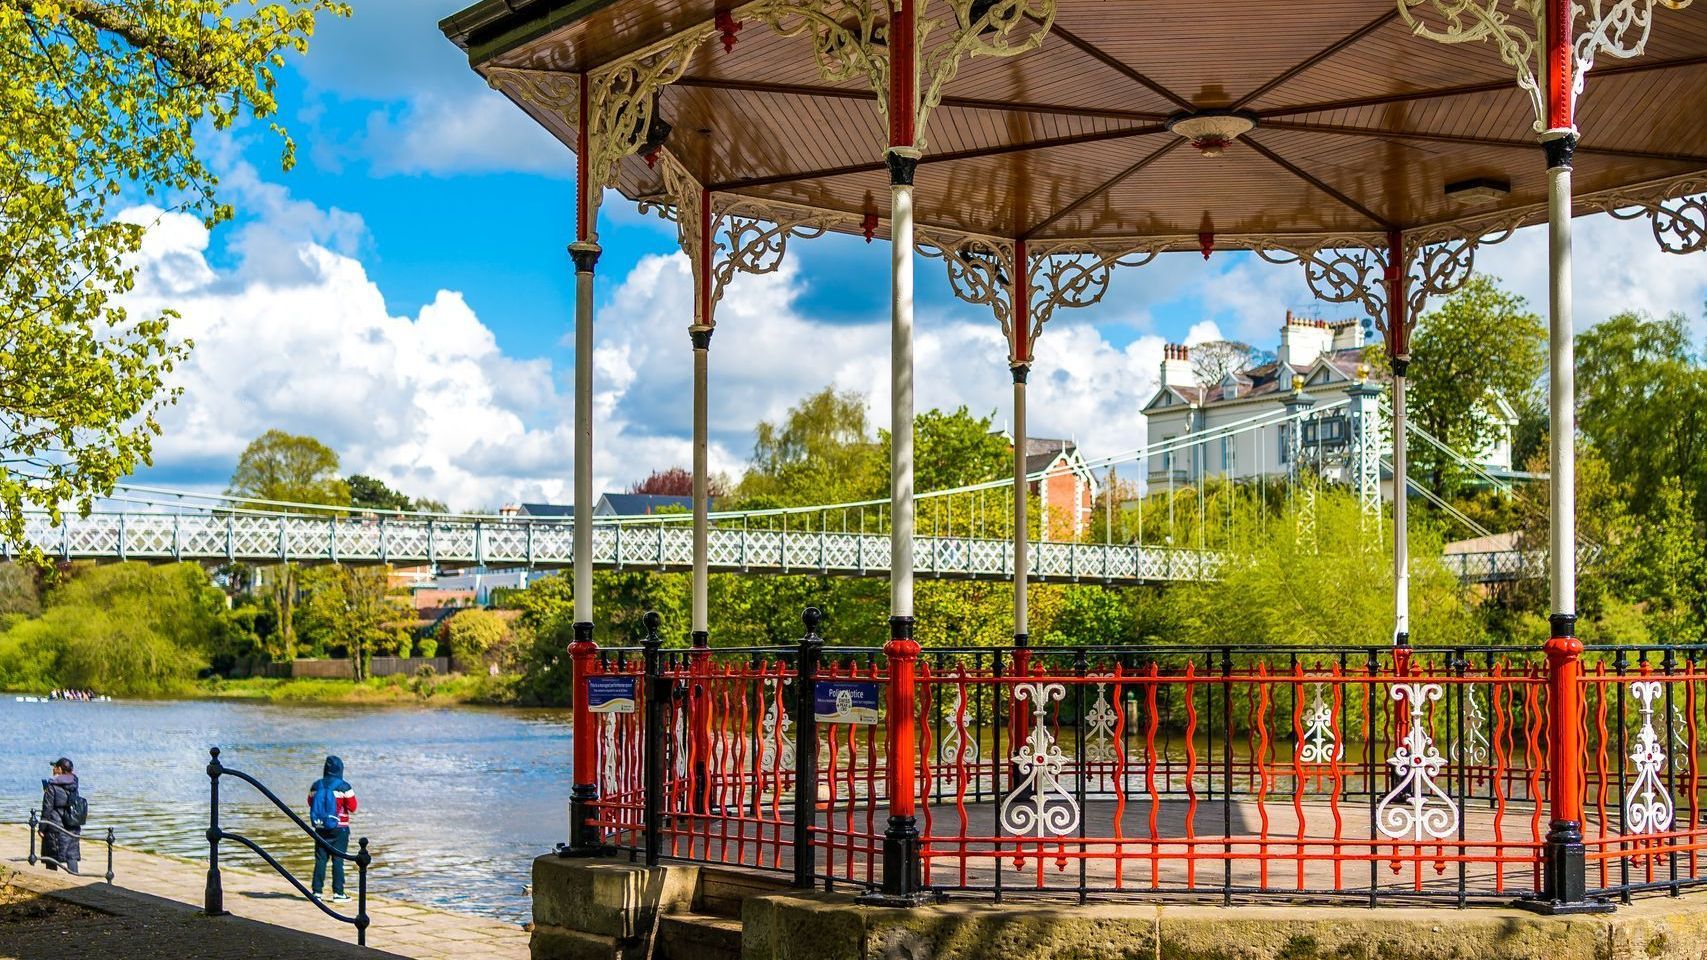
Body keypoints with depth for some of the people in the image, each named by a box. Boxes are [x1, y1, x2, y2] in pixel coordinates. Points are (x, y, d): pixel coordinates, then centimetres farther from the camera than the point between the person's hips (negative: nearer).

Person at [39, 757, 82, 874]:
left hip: (56, 825, -5)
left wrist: (42, 828, -6)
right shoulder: (73, 784, 5)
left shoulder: (52, 786, -11)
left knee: (51, 856, 6)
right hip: (73, 827, 5)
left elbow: (47, 808, -11)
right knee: (72, 855, 5)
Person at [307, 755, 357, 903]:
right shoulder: (344, 787, -11)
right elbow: (352, 808, -8)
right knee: (338, 860, -1)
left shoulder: (316, 786, 2)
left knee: (320, 860, 8)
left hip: (320, 828, 4)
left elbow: (310, 803, 16)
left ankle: (317, 891, 8)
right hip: (339, 829, -3)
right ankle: (338, 893, -1)